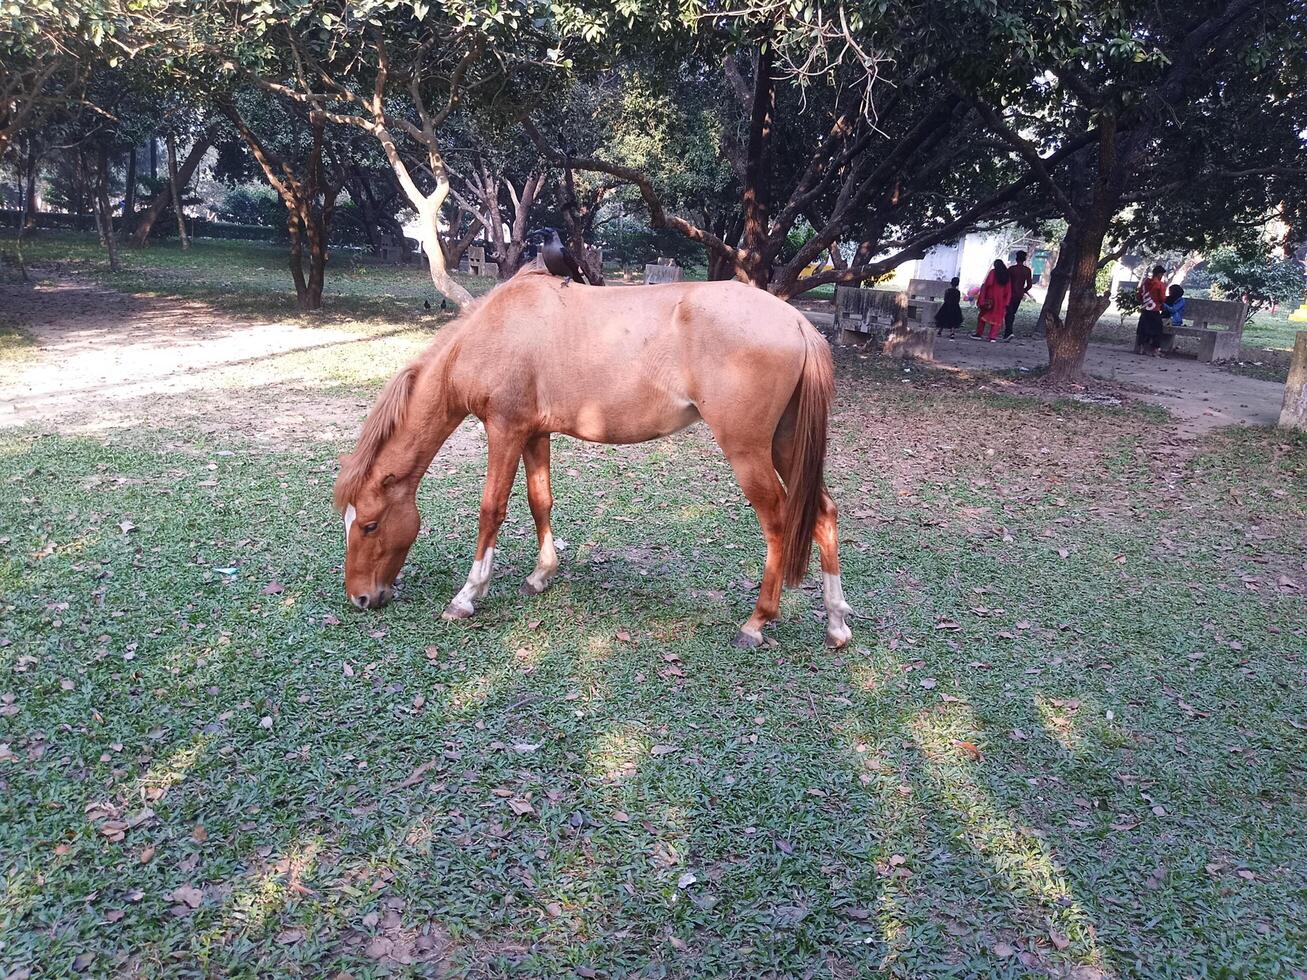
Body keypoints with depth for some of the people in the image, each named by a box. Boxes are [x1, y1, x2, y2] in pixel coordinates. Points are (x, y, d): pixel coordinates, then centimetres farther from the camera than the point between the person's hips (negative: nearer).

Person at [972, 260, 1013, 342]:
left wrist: (982, 298, -6)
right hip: (1001, 300, 2)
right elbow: (1008, 290, 6)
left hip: (990, 297, -2)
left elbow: (986, 285, -9)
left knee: (983, 314, 12)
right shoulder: (1007, 275, 7)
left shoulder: (993, 272, -4)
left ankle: (979, 333, 12)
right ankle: (993, 336, -3)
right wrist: (1006, 303, 7)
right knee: (997, 318, 6)